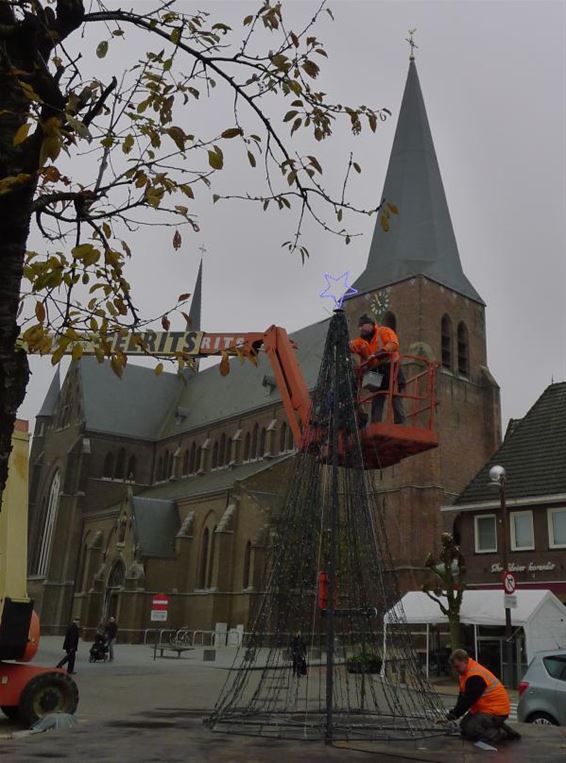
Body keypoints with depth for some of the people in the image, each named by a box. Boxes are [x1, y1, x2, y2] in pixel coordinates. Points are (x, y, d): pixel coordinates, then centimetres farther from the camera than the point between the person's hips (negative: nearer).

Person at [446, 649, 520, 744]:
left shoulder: (475, 676, -26)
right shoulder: (464, 672, 6)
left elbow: (468, 700, -25)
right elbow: (462, 695, 10)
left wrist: (454, 714, -16)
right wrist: (453, 712, -3)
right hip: (482, 708, 11)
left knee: (470, 730, -21)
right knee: (463, 726, 9)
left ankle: (502, 734, -5)